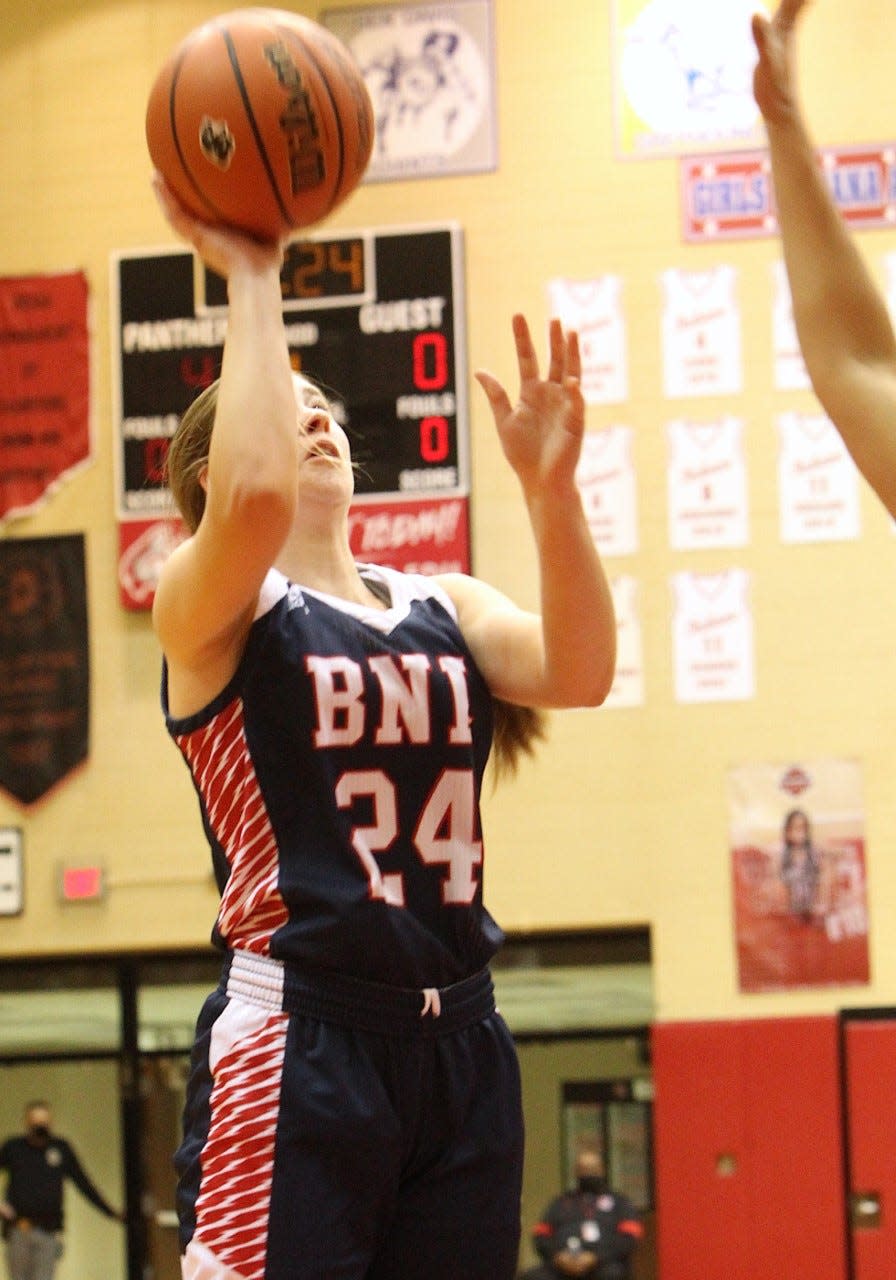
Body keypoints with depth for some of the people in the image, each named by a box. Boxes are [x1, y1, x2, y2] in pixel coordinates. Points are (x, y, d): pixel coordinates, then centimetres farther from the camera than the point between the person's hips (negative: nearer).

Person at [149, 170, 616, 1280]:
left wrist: (548, 485, -15)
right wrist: (250, 281, -15)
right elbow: (255, 497, -24)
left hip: (459, 1038, 6)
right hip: (296, 1035, -6)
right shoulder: (206, 607, -1)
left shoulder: (445, 605, 15)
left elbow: (579, 674, -4)